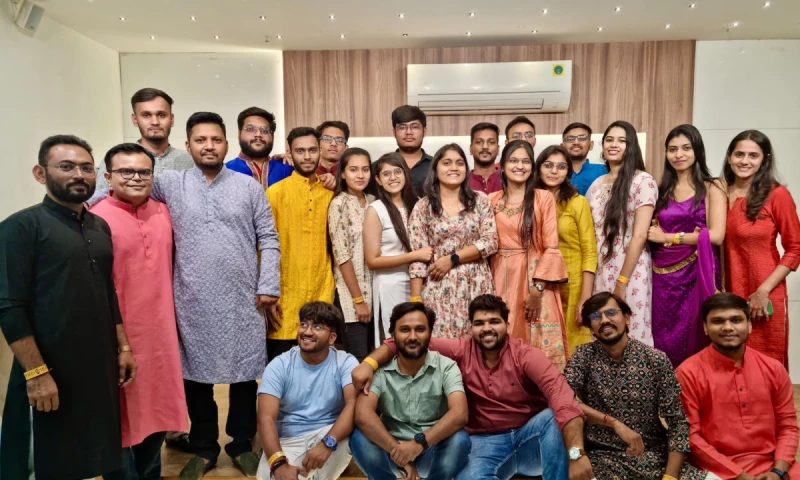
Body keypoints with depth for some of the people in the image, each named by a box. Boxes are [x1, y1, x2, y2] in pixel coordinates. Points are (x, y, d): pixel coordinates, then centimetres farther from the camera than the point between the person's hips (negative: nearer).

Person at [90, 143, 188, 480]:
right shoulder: (96, 219, -12)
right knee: (122, 414, 10)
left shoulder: (163, 213, 6)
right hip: (119, 334, -6)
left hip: (160, 331, 6)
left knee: (157, 405, 18)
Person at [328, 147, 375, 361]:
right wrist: (358, 299, -14)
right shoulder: (339, 204, -10)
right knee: (358, 361, -1)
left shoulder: (372, 201, 8)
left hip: (373, 289, 6)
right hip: (350, 293, -6)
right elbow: (342, 256, -14)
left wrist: (366, 297, 7)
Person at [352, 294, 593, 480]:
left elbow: (561, 395, -27)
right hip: (485, 440, 0)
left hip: (528, 436, 0)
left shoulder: (525, 354, -11)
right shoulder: (461, 350, -4)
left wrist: (576, 454, -40)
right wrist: (369, 362, -20)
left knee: (556, 416, -30)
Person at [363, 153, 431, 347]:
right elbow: (372, 261, -12)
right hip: (390, 286, -4)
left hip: (417, 282, 5)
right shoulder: (375, 210, -9)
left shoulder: (414, 204, 6)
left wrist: (427, 254, -2)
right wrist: (415, 255, -15)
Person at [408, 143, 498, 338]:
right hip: (439, 288, -1)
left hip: (476, 287, 1)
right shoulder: (423, 207, 2)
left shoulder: (480, 201, 6)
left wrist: (452, 259, -10)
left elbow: (491, 242, -2)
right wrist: (415, 299, -6)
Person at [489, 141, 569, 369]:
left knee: (540, 346, -1)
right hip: (501, 278, 3)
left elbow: (551, 248, -5)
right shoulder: (491, 201, 8)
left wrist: (538, 287, -13)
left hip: (534, 277, -2)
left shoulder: (544, 198, 0)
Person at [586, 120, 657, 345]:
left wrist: (621, 281, -15)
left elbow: (639, 235, -12)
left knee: (629, 336, 1)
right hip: (599, 272, 5)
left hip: (630, 272, -5)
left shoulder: (643, 181, -6)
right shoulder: (596, 184, 11)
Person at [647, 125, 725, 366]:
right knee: (663, 343, 6)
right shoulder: (662, 188, 14)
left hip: (696, 274, -4)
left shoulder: (711, 187, 0)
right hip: (663, 275, 4)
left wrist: (668, 237, -7)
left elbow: (716, 236, -10)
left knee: (694, 344, 0)